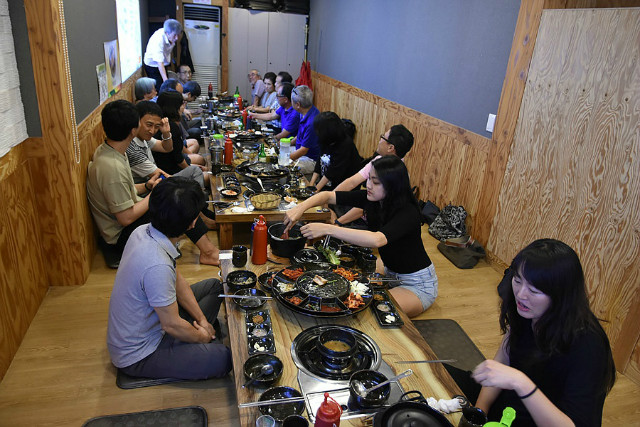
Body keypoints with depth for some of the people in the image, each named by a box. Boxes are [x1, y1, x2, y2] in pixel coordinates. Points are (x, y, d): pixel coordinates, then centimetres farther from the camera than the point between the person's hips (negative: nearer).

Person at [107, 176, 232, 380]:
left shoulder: (144, 231, -9)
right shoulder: (157, 265, -38)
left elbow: (177, 280, 4)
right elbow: (172, 325, -25)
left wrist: (201, 319, 3)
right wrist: (203, 337, -6)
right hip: (138, 355, -9)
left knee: (213, 286, 15)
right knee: (224, 359, -23)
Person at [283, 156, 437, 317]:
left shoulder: (408, 212, -31)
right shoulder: (371, 198, -10)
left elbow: (377, 239, -48)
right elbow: (328, 195, -8)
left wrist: (327, 229, -47)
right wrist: (300, 207, -27)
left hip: (418, 284, -7)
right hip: (390, 273, 7)